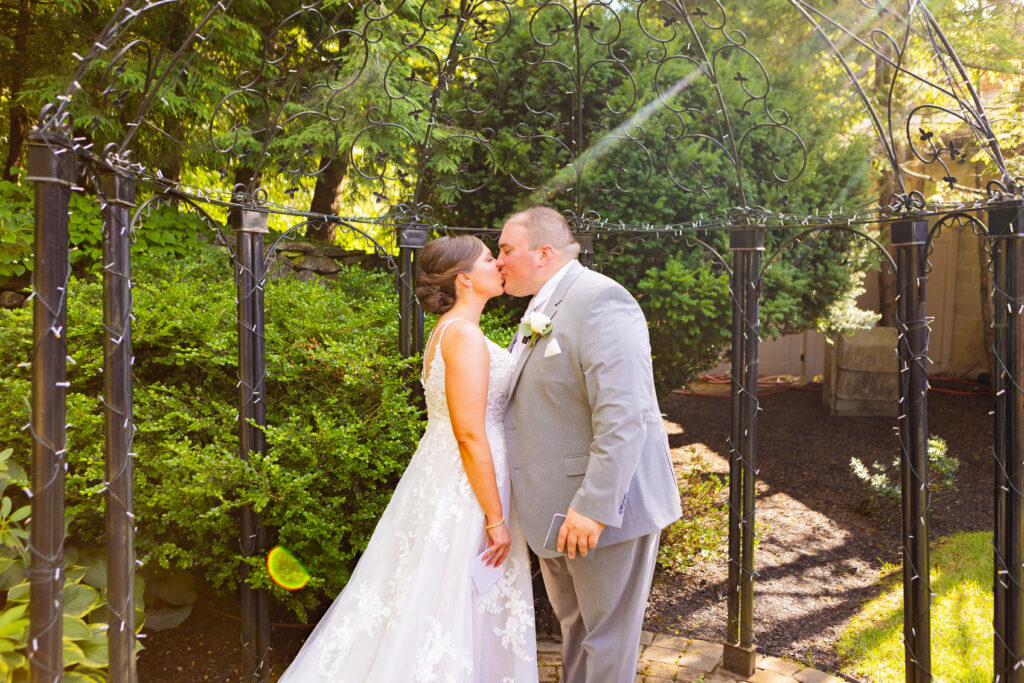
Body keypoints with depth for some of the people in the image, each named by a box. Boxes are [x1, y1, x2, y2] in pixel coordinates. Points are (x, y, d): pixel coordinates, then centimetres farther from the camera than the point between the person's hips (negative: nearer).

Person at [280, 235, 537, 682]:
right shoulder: (465, 335, -18)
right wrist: (495, 518, -19)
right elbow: (470, 434, -22)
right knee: (462, 610, 1)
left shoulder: (446, 330, 13)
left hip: (441, 476, 10)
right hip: (466, 488, -10)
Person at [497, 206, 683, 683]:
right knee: (572, 622, 25)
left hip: (604, 504, -9)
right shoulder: (542, 310, 11)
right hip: (556, 506, 9)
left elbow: (622, 420, -27)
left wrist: (593, 506, -29)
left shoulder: (600, 301, -20)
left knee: (606, 632, 9)